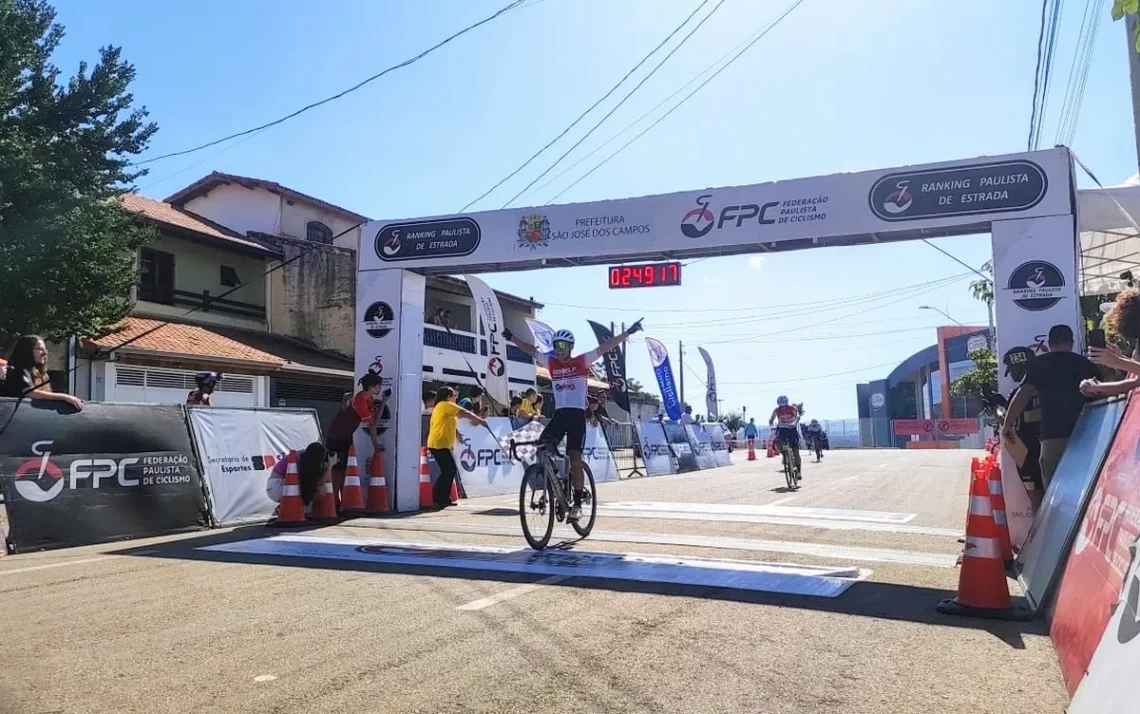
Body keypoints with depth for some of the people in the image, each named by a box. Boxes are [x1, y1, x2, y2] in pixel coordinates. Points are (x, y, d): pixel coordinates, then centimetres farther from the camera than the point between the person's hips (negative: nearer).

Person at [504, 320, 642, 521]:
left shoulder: (581, 362, -2)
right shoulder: (551, 363, 8)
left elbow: (604, 347, -6)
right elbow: (531, 350, 18)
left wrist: (628, 333, -11)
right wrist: (512, 338, 22)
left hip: (577, 415, -4)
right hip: (559, 414, 4)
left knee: (575, 461, -7)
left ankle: (577, 504, 3)